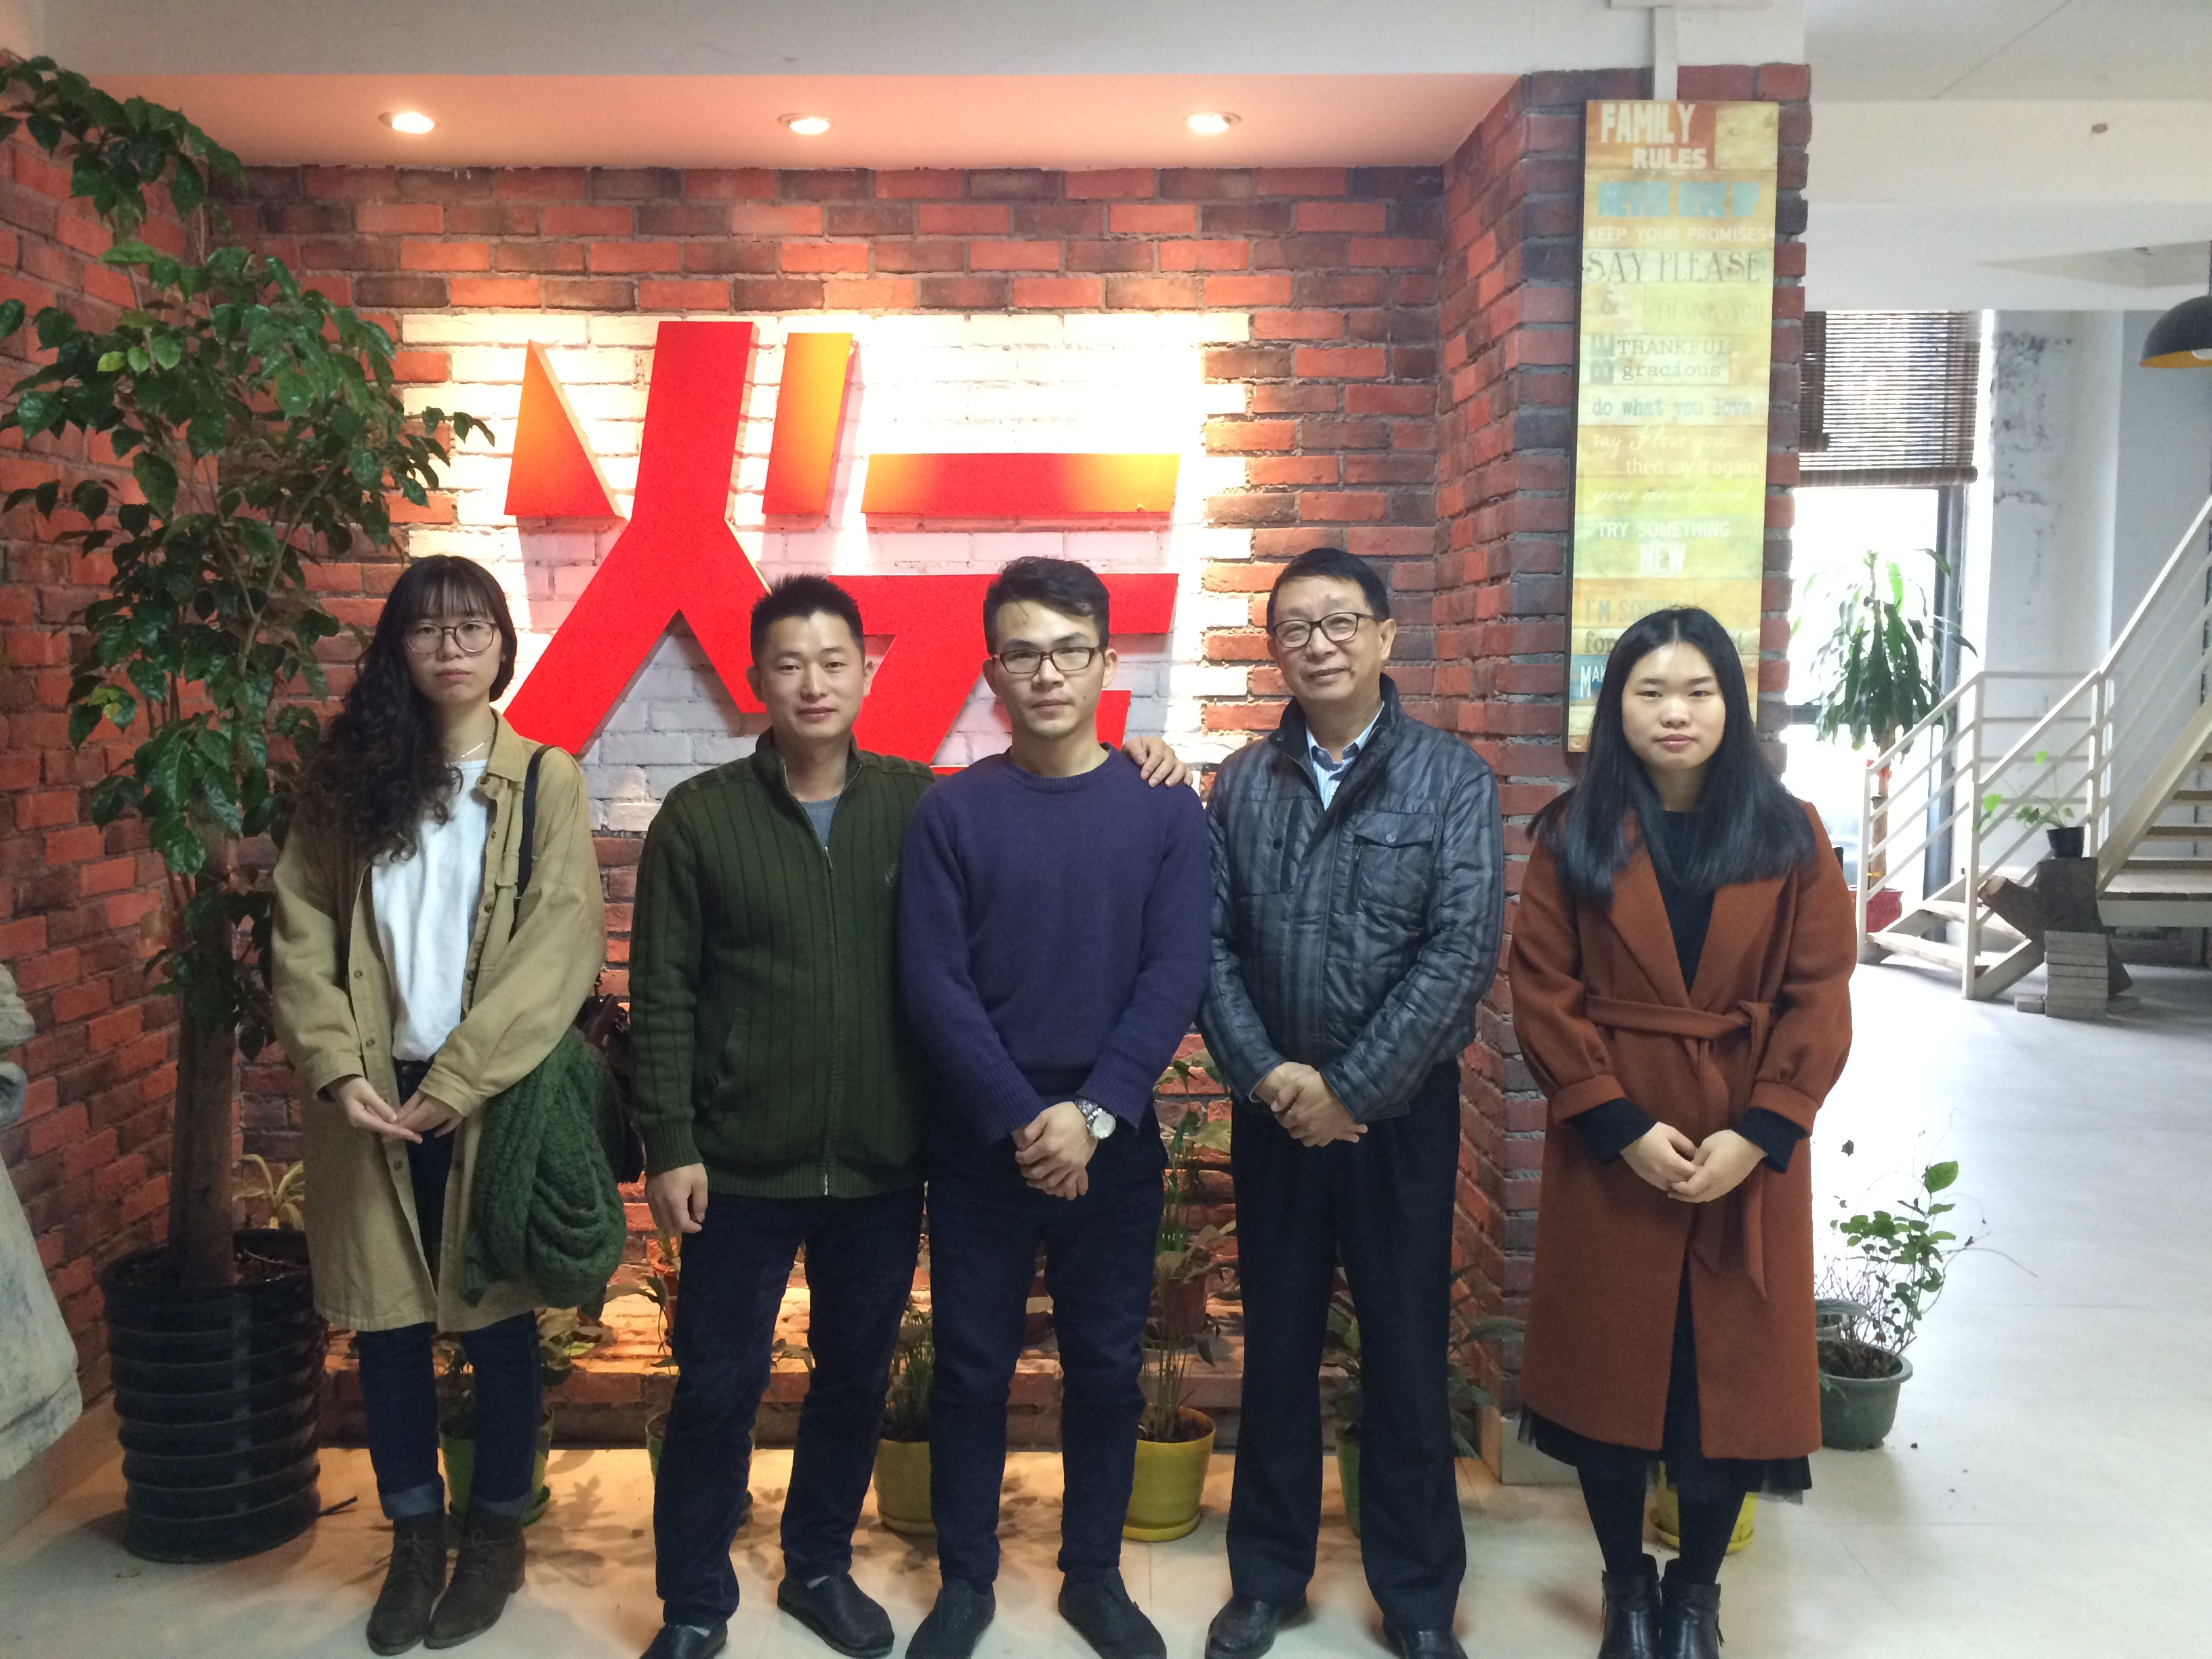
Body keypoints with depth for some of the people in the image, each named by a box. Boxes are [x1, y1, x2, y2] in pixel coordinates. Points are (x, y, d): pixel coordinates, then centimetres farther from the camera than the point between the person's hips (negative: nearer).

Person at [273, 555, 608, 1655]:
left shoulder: (545, 781, -2)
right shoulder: (347, 781, 6)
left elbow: (560, 948, -11)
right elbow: (301, 937, 2)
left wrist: (451, 1082, -16)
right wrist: (338, 1070, -12)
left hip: (494, 1099, -2)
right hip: (373, 1101, 2)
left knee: (497, 1326, 9)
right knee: (386, 1331, 10)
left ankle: (496, 1533, 28)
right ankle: (414, 1536, 29)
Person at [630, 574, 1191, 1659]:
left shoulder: (917, 802, -1)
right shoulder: (700, 817, -5)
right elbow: (661, 995, -3)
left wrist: (1131, 772, -7)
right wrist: (669, 1145, -7)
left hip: (881, 1164, 2)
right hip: (742, 1165, -2)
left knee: (856, 1377, 16)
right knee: (717, 1389, 8)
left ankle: (819, 1567, 38)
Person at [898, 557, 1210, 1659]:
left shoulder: (1164, 809, -1)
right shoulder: (950, 812, -3)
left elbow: (1175, 978, -6)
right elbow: (932, 985, -8)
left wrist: (1092, 1114, -16)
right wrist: (1021, 1121, -15)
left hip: (1115, 1141, 1)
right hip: (978, 1141, 0)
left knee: (1107, 1365, 11)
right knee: (971, 1367, 9)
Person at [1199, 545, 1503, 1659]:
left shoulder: (1452, 777, -4)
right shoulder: (1242, 783, 4)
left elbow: (1462, 949, -12)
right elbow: (1212, 944, 1)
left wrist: (1352, 1088, -14)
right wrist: (1266, 1074, -12)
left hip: (1402, 1108, -2)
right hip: (1272, 1108, 2)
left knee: (1408, 1355, 8)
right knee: (1277, 1348, 13)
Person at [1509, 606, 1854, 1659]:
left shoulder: (1790, 837, 2)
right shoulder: (1572, 839, 0)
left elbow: (1819, 1000, -2)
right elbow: (1543, 994, -5)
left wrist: (1758, 1134, -12)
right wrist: (1623, 1125, -13)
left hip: (1748, 1152, 1)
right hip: (1610, 1150, 0)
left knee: (1731, 1372, 6)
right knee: (1609, 1368, 8)